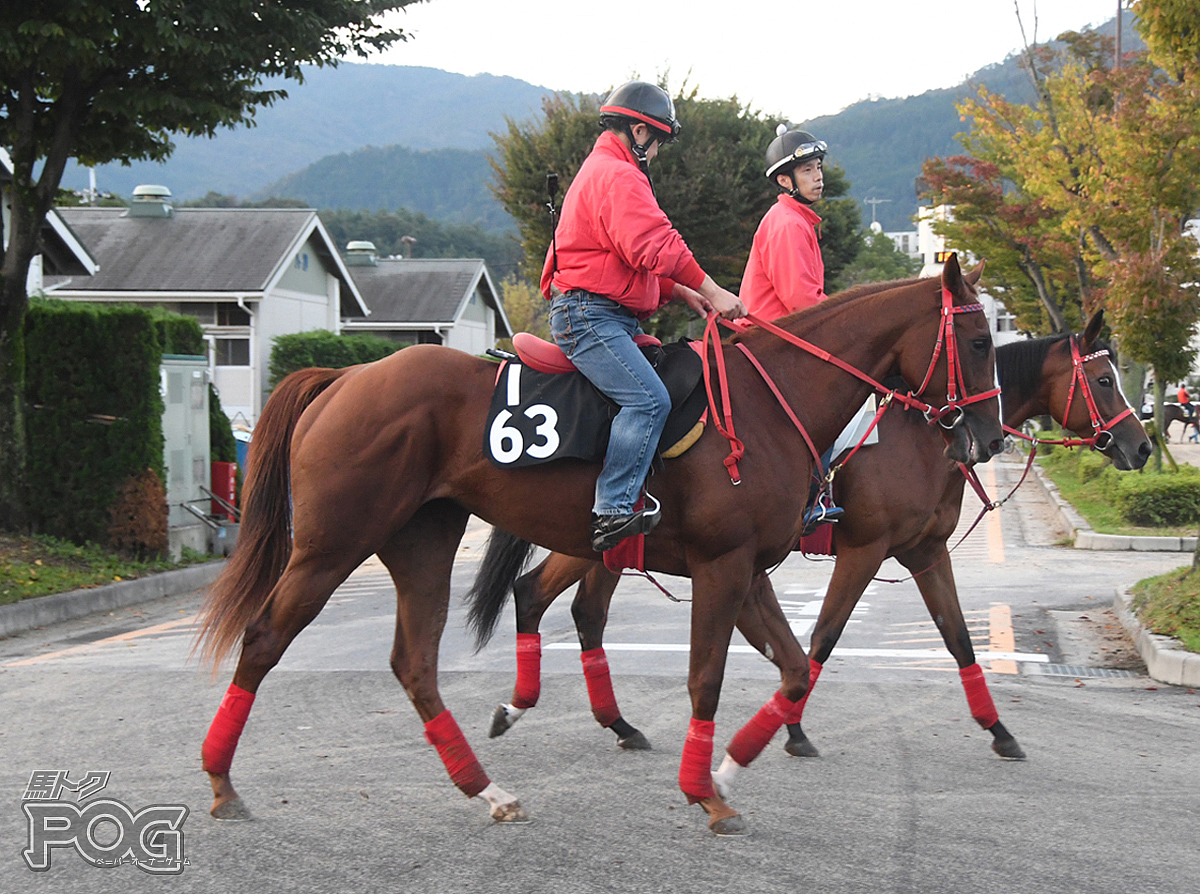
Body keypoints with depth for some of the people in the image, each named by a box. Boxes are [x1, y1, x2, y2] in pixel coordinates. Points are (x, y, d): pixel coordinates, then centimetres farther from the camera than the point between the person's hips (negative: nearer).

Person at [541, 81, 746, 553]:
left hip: (609, 317, 12)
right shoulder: (618, 176, -10)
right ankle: (612, 510, -29)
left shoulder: (600, 171, 27)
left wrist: (681, 292, 19)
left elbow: (638, 257, 31)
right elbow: (654, 247, -22)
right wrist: (711, 291, -16)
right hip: (589, 315, -12)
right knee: (649, 399, -25)